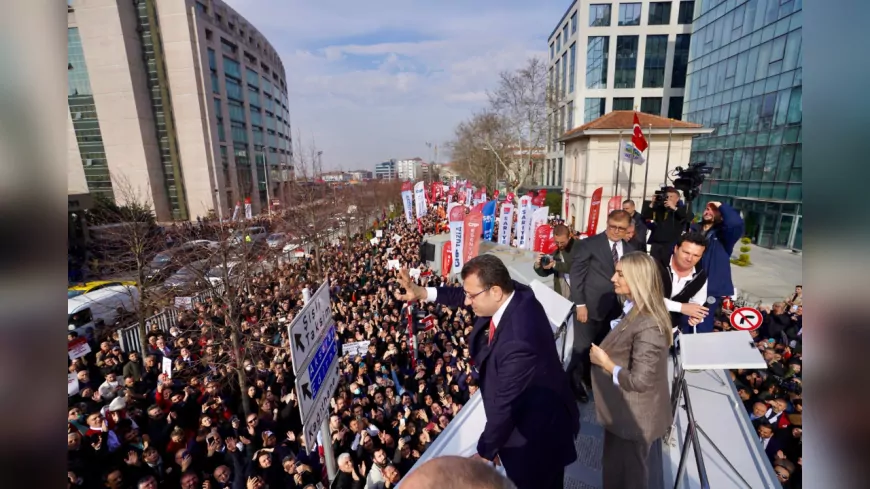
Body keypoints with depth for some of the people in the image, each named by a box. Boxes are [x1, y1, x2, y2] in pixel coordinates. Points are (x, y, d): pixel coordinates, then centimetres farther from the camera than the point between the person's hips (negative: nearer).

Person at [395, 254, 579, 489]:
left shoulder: (518, 342, -41)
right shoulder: (514, 293, -16)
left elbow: (505, 404, -28)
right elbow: (466, 295, 3)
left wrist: (485, 451, -12)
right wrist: (422, 292, -4)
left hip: (536, 434, -8)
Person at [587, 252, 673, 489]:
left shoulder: (648, 326, -30)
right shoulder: (633, 309, -1)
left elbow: (639, 380, -30)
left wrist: (605, 362, -19)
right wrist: (602, 353, -4)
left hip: (633, 416, -8)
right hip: (621, 409, 8)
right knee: (612, 467, 27)